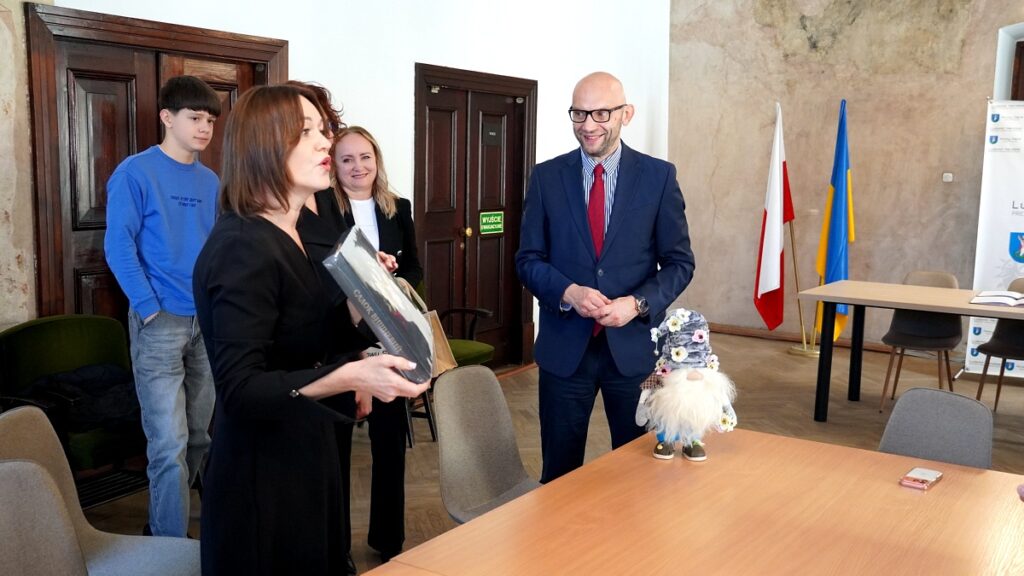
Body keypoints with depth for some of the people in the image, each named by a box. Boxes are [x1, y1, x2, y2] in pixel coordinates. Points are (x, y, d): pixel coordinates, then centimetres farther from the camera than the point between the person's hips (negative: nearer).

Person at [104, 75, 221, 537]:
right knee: (169, 442, -8)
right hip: (162, 321, -6)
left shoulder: (209, 181, 12)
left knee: (198, 436, 14)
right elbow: (118, 245, -10)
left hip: (209, 321, 6)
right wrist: (149, 307, -15)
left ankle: (164, 521, 32)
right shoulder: (135, 172, -6)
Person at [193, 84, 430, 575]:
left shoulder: (286, 238, 8)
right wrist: (351, 376, -35)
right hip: (262, 475, -9)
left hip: (301, 460, 9)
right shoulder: (244, 247, -21)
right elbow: (241, 389, -27)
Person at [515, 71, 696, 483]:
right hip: (564, 345, 1)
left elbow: (679, 262, 1)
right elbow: (528, 260, 2)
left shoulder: (659, 176, -1)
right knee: (560, 472, 11)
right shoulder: (546, 177, 2)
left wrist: (638, 303, -17)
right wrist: (568, 292, -17)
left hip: (634, 344, 0)